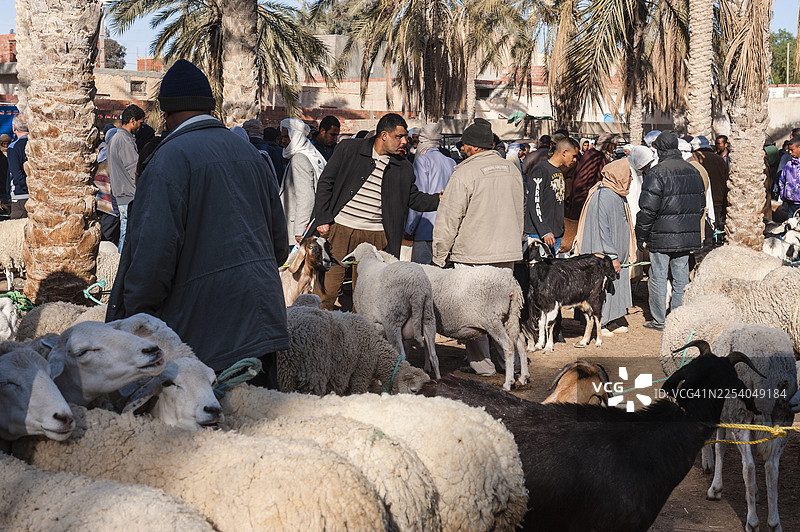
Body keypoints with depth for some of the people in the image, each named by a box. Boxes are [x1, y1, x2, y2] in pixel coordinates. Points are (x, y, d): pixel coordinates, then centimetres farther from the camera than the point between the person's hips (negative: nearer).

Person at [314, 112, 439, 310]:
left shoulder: (403, 168, 9)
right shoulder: (348, 149, 1)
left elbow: (414, 198, 14)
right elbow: (326, 182, 3)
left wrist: (440, 199, -4)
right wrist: (323, 218, -3)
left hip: (375, 236, 2)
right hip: (339, 229, -2)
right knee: (329, 284, -1)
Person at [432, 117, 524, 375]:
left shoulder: (465, 173, -12)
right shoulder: (512, 170, 9)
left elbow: (448, 219, -9)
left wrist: (439, 257, -1)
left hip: (473, 255, -6)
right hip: (508, 252, 6)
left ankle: (482, 362, 5)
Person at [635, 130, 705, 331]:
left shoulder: (656, 173, -12)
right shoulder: (693, 171, 10)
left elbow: (648, 209, -14)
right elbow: (701, 205, 17)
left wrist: (641, 237, -6)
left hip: (661, 236, -6)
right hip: (687, 236, 6)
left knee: (658, 277, 3)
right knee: (681, 277, 11)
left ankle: (659, 320, 8)